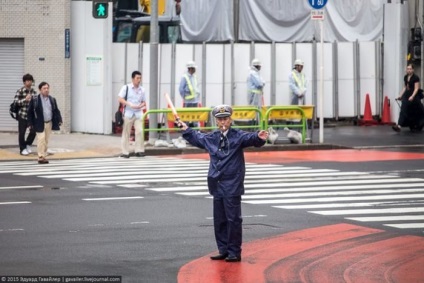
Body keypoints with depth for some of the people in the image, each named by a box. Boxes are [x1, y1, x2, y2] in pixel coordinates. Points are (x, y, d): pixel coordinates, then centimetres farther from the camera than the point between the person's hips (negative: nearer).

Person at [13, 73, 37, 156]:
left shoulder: (34, 92, 8)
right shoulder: (20, 91, -5)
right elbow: (16, 102, -9)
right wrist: (25, 99, -18)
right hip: (22, 115, -4)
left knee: (33, 131, 2)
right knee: (22, 132, 1)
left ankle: (28, 145, 25)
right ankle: (23, 149, 13)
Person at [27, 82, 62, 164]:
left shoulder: (52, 99, 8)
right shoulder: (35, 100, -6)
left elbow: (56, 111, 12)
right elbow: (30, 112, -3)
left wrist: (59, 120, 0)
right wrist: (30, 123, -6)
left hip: (49, 123, 5)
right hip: (40, 123, -5)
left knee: (46, 140, 9)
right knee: (41, 139, -12)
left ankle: (44, 156, 17)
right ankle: (40, 157, -9)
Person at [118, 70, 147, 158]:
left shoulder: (142, 90, 10)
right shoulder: (126, 88, -1)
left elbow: (144, 102, 17)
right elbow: (120, 99, -6)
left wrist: (141, 106, -7)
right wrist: (130, 104, -19)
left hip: (138, 114, 3)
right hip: (128, 114, -3)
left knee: (140, 131, -11)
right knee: (126, 133, 1)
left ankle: (139, 151, -6)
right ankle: (125, 152, 7)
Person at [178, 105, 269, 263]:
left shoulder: (237, 136, -7)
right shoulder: (211, 138, 11)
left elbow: (250, 138, -27)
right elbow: (196, 138, 32)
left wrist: (259, 138, -47)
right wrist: (186, 130, 41)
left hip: (232, 186, -6)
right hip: (217, 185, 6)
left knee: (233, 219, -4)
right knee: (219, 220, 11)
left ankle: (234, 252, 1)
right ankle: (224, 251, 20)